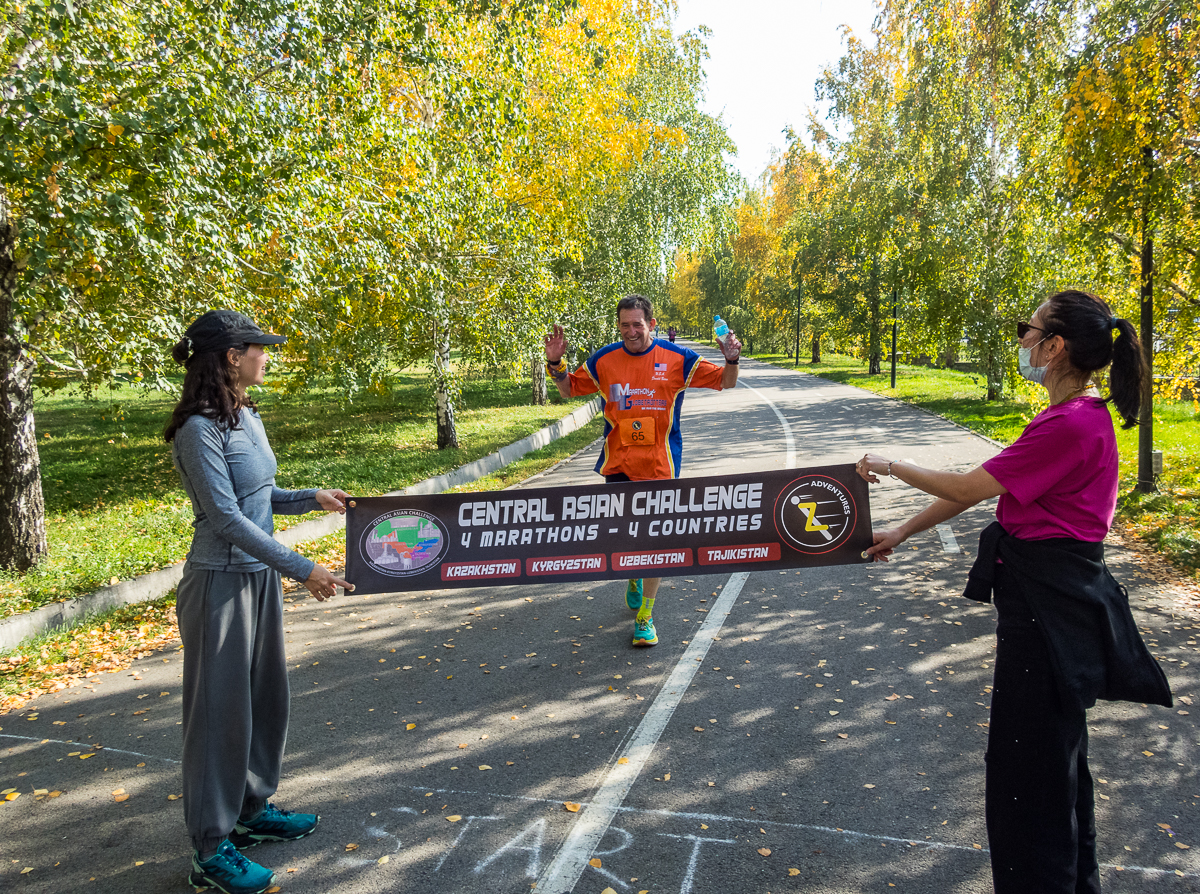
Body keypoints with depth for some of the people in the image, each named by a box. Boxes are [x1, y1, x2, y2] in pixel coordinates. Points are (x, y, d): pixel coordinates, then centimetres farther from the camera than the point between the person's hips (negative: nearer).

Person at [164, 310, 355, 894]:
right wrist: (303, 570, -23)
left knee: (265, 697, 18)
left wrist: (313, 498, 2)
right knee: (221, 710, 2)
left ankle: (252, 809, 37)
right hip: (221, 583, -9)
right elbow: (226, 518, -22)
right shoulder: (200, 430, -19)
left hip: (260, 577, 9)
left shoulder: (247, 418, 8)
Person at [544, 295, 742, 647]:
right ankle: (634, 577, 46)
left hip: (659, 466, -2)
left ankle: (644, 618, 13)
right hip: (618, 464, 2)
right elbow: (568, 389, 14)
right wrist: (555, 363, -4)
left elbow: (725, 381, 3)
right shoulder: (603, 360, 1)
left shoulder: (677, 359, -4)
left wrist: (732, 360, -18)